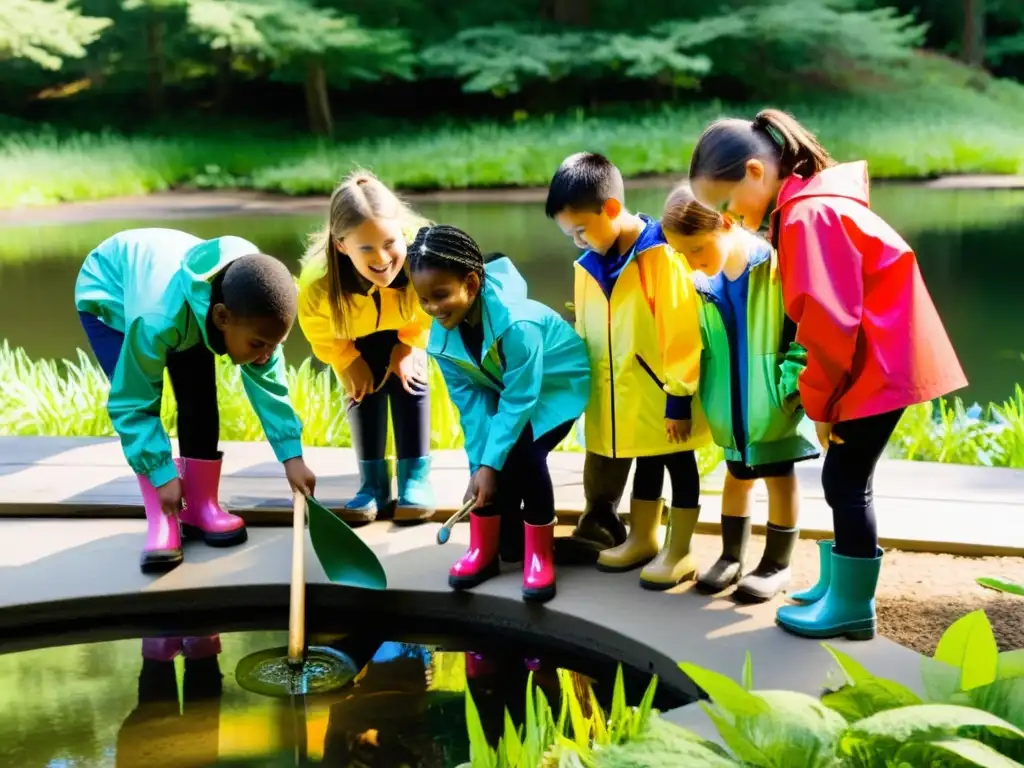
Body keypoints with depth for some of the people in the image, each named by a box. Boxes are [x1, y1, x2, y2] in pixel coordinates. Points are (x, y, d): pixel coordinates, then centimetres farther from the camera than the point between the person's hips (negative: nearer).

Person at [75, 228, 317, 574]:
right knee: (143, 399, -21)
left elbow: (268, 384, -18)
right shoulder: (157, 318, -47)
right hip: (109, 296, -5)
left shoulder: (253, 310, -31)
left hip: (185, 299, 5)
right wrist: (162, 474, -30)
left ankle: (202, 507, 6)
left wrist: (292, 456, -21)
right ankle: (161, 520, -15)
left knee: (200, 401, -7)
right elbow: (132, 405, -34)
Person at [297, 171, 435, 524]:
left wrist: (408, 346, -16)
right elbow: (317, 329, -17)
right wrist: (348, 361, -12)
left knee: (408, 379, -13)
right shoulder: (318, 282, -45)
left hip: (404, 327, 0)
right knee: (363, 388, -6)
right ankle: (373, 482, 6)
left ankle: (416, 477, -5)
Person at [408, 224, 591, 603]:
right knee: (488, 460, -11)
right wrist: (479, 464, -21)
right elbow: (471, 403, -15)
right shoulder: (442, 338, -20)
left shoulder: (516, 323, -40)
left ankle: (540, 554, -4)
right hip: (504, 387, 6)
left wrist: (490, 464, -31)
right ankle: (484, 549, 9)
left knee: (525, 454, -22)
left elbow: (519, 400, -33)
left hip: (557, 385, -5)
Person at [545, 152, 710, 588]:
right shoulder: (589, 265, 2)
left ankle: (679, 552, 17)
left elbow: (680, 331, -19)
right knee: (644, 462, 19)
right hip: (620, 392, 6)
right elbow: (586, 332, 12)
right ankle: (642, 539, 33)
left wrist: (679, 395, -17)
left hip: (662, 389, -6)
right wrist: (586, 387, 13)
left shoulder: (661, 256, -19)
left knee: (678, 463, 8)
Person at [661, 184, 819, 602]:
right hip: (732, 406, 6)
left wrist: (792, 384, -18)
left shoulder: (775, 266, -19)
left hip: (775, 404, -6)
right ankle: (731, 556, 32)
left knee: (779, 478, 7)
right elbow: (698, 345, 10)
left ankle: (776, 564, 20)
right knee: (736, 476, 18)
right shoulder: (701, 283, -3)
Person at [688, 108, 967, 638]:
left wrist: (818, 401, -12)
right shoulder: (806, 208, 10)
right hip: (874, 360, 10)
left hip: (880, 364, -10)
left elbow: (830, 323, -24)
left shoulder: (808, 217, -22)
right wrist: (819, 391, 8)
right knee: (844, 480, 16)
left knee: (845, 482, -3)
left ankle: (852, 606, 8)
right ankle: (840, 584, 28)